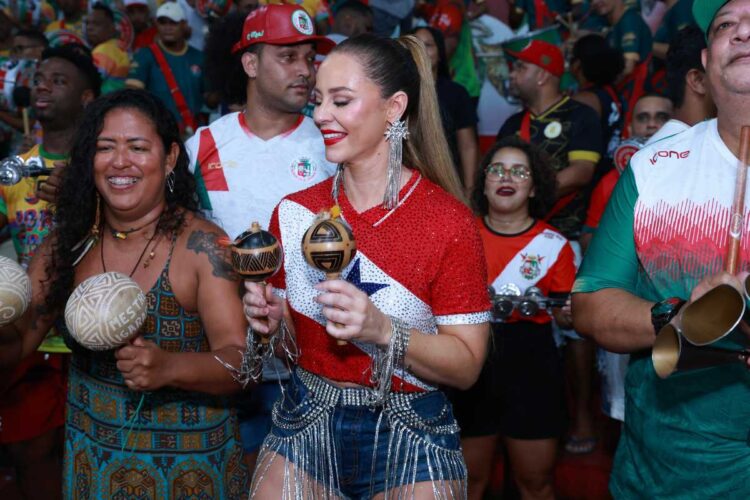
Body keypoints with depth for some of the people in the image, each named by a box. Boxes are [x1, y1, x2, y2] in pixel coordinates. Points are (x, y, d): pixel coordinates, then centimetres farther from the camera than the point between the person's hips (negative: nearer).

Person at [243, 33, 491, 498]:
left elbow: (467, 365, -14)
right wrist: (271, 321, -11)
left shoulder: (449, 222, -14)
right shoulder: (295, 212, -1)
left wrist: (383, 330, -28)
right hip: (305, 425, 4)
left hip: (411, 436, -3)